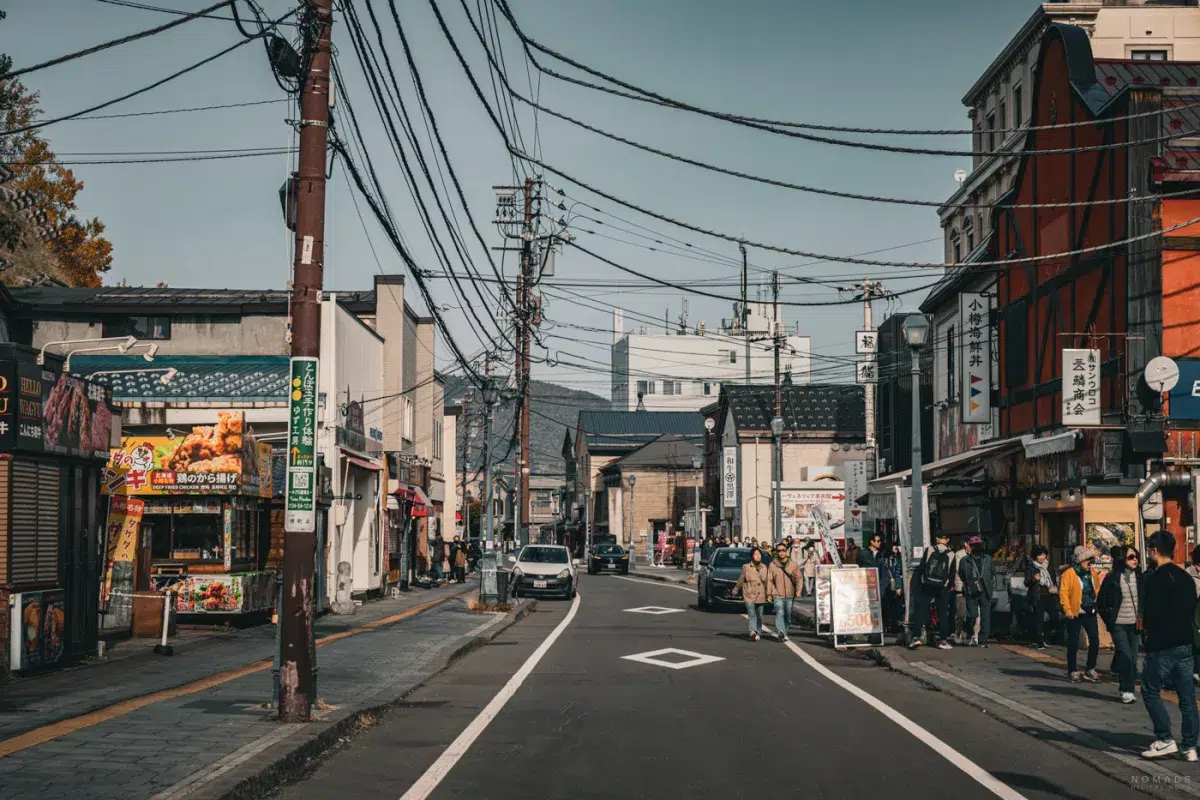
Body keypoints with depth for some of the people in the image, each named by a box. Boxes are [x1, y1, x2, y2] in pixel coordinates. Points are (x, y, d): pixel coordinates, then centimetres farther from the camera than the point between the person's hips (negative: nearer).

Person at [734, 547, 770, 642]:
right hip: (749, 595, -3)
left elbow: (766, 581, 14)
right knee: (751, 614, -17)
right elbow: (741, 579, 6)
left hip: (760, 595, 3)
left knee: (759, 615, 8)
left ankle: (758, 633, 18)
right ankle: (753, 631, -29)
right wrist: (736, 589, 8)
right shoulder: (746, 567, 0)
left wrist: (768, 593, 14)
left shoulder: (764, 567, 9)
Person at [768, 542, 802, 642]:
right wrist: (769, 594, -2)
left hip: (790, 595, 2)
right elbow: (769, 580, 3)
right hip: (777, 595, -2)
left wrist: (798, 590, -9)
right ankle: (781, 631, -34)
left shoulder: (794, 565, 5)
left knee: (788, 616, 10)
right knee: (779, 613, -19)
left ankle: (784, 632, 24)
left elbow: (798, 578, 4)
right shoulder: (772, 565, 2)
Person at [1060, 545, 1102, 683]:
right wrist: (1067, 609, -20)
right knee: (1073, 644, 2)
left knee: (1095, 641, 4)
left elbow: (1097, 589, 20)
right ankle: (1073, 672, 13)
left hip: (1090, 613, 6)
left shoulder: (1092, 573, 10)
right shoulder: (1069, 574, -9)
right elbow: (1063, 592, -13)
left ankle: (1090, 670, 17)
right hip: (1075, 614, -6)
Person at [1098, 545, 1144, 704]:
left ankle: (1126, 689, 18)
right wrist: (1109, 621, -3)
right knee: (1126, 657, -14)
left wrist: (1142, 618, 6)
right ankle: (1126, 690, -6)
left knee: (1133, 659, 5)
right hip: (1119, 625, -4)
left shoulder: (1140, 577, 4)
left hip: (1134, 625, 4)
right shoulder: (1112, 578, -8)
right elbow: (1101, 603, -1)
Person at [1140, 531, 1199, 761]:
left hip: (1161, 645, -7)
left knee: (1151, 691, 6)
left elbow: (1150, 612, -18)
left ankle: (1165, 740, -1)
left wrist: (1148, 626, 2)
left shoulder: (1155, 578, -13)